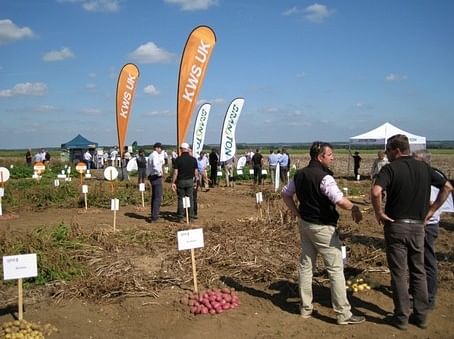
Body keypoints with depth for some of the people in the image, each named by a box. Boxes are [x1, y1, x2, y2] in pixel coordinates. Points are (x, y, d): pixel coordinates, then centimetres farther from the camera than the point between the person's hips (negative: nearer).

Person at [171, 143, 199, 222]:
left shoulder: (178, 159, -8)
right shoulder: (193, 159, -1)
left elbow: (175, 172, -9)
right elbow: (196, 172, 2)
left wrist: (173, 183, -2)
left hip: (180, 181, -2)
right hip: (190, 181, 2)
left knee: (181, 199, 6)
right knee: (190, 198, 8)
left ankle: (181, 217, 8)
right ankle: (191, 216, 8)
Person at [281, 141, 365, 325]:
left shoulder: (300, 174, 6)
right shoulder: (324, 177, -20)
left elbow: (285, 193, 16)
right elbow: (340, 200, -31)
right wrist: (355, 209, -14)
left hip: (305, 225, 8)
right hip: (323, 227, -8)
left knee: (305, 265, 15)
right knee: (336, 269, 1)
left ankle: (306, 308, 24)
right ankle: (343, 314, 7)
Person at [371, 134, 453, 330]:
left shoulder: (391, 168, -13)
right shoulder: (424, 167, 5)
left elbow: (375, 192, -30)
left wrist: (379, 213, -14)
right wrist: (431, 210, 11)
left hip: (396, 225, -5)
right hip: (418, 225, 5)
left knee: (398, 272, 5)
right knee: (418, 271, 15)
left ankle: (401, 317, 13)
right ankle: (421, 316, 22)